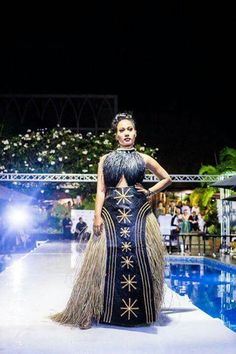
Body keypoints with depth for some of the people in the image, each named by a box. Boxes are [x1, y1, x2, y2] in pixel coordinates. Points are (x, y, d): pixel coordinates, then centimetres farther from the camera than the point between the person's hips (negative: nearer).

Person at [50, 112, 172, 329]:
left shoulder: (143, 159, 12)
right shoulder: (106, 159, 13)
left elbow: (167, 178, 22)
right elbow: (101, 190, 6)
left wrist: (150, 192, 9)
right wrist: (98, 216, -6)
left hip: (139, 214, 0)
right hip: (111, 215, 0)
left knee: (140, 261, -4)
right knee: (108, 261, -4)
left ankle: (142, 312, 9)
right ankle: (92, 312, 5)